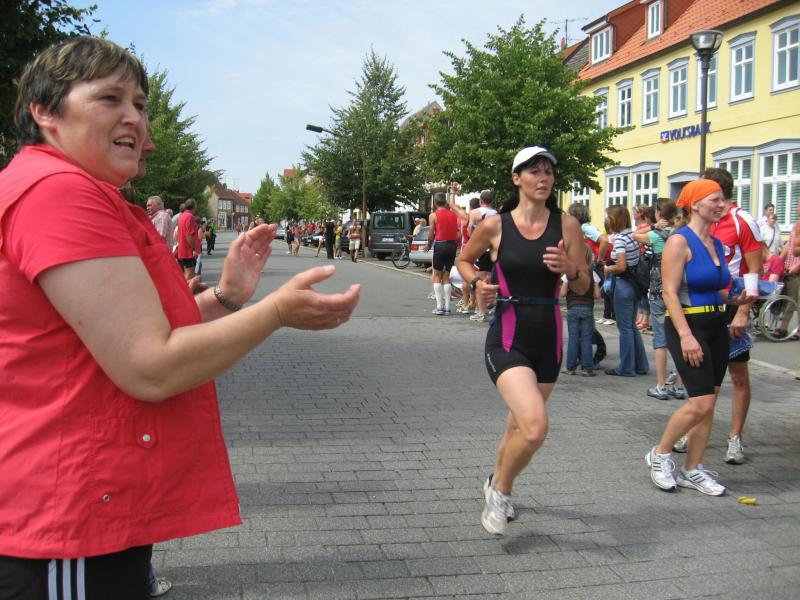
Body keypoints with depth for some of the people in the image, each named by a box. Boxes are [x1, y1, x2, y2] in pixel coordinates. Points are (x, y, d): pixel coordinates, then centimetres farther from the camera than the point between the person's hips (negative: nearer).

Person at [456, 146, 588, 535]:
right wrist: (476, 283, -6)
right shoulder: (494, 226, -5)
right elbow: (463, 260, 14)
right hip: (507, 339, -3)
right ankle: (500, 489, 6)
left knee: (519, 427, 18)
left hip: (548, 340, 4)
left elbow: (583, 287, 5)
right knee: (535, 427, -22)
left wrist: (569, 269, -16)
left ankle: (497, 484, 47)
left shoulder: (566, 226, 0)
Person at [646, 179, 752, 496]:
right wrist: (685, 335, -23)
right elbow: (670, 292, -16)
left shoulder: (716, 244, 13)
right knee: (701, 403, -13)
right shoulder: (680, 241, -10)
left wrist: (737, 299, 5)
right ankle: (660, 454, 8)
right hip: (687, 325, -8)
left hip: (716, 327, 8)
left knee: (708, 402, 8)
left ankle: (692, 470, 18)